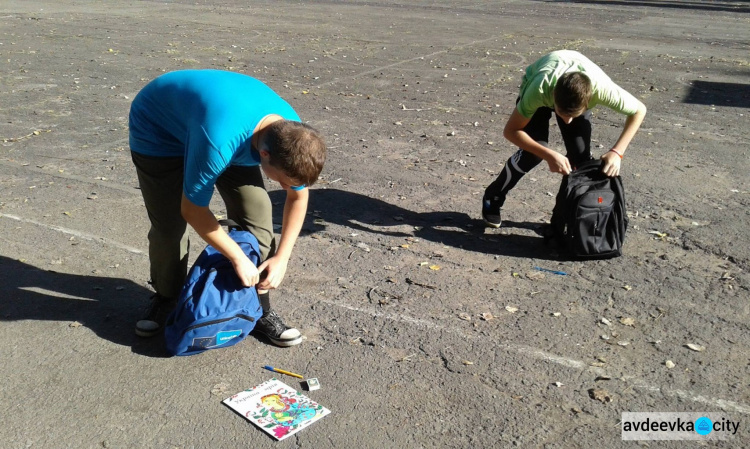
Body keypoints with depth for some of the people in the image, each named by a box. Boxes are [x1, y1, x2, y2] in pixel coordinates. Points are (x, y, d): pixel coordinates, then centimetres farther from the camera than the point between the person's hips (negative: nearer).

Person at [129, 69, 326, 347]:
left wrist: (282, 257, -13)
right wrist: (238, 258, -23)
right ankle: (166, 298, 20)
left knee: (256, 211, -10)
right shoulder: (219, 143, -46)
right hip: (158, 131, -4)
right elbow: (192, 209, -30)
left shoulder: (293, 136, -27)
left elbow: (298, 196, -8)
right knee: (169, 224, -11)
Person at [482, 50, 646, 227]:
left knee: (581, 155, -15)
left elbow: (639, 110, -23)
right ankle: (493, 198, 3)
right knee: (534, 150, -20)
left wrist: (617, 152, -35)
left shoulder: (601, 88, -41)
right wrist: (550, 155, -46)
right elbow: (511, 130, -35)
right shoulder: (540, 88, -45)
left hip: (577, 96, 2)